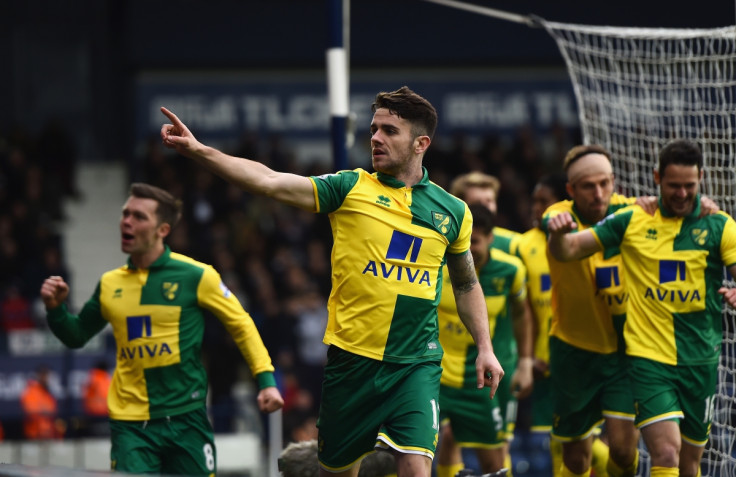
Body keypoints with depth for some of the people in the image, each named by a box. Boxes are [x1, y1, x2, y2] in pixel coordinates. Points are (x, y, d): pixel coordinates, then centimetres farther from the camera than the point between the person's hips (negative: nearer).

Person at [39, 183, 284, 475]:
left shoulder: (196, 276, -3)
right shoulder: (109, 284, 8)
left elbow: (241, 325, 5)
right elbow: (77, 336, 21)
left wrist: (266, 379, -4)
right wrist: (56, 309, 1)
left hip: (185, 418, -2)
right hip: (130, 424, 2)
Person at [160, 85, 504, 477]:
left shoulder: (453, 212, 7)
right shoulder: (350, 188, 1)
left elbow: (466, 285, 21)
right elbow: (271, 182, -10)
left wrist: (485, 348, 14)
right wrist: (198, 151, -21)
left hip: (415, 364, 0)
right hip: (351, 358, 0)